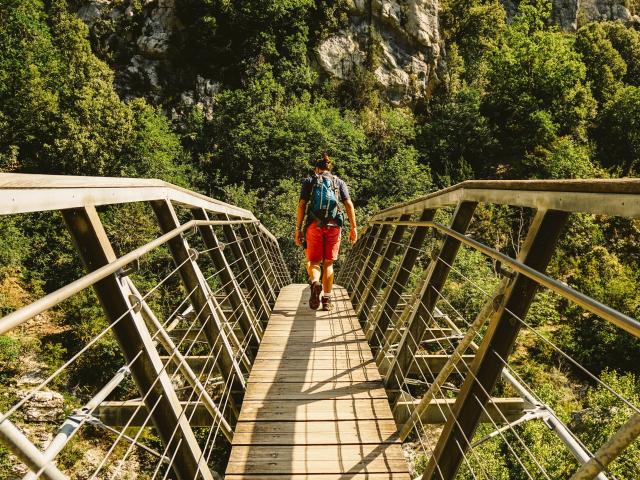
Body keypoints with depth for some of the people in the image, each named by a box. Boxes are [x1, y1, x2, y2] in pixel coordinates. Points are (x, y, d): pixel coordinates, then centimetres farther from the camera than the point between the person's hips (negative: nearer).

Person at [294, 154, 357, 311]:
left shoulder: (309, 181, 13)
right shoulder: (339, 182, 17)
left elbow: (301, 205, 2)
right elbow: (349, 205, 4)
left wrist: (298, 229, 1)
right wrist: (353, 228, 3)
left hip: (314, 225, -1)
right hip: (334, 226, 1)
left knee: (313, 262, 8)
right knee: (328, 263, 11)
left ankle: (315, 283, -22)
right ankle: (327, 300, 8)